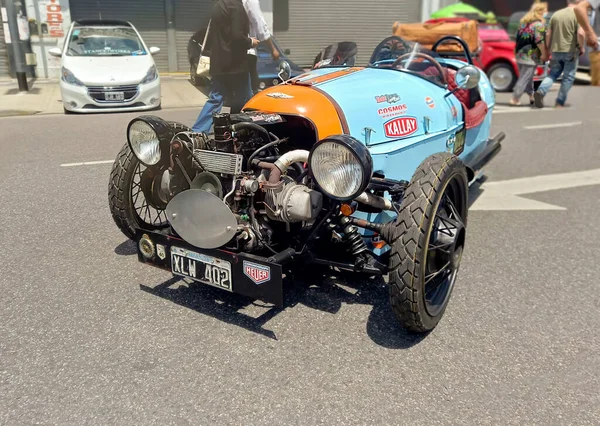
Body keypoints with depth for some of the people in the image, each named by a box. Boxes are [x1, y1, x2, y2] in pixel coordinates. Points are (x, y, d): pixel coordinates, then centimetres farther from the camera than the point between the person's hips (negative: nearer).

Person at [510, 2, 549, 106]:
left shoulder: (524, 21, 13)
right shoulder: (539, 24, -11)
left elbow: (519, 37, 18)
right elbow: (539, 41, -18)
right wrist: (545, 53, -12)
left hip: (520, 53, 9)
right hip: (531, 56, -8)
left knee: (525, 77, 14)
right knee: (525, 78, -4)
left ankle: (531, 96, 23)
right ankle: (515, 99, -6)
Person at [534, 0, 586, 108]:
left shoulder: (556, 14, 8)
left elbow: (549, 34, 8)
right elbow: (580, 33, -19)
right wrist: (582, 47, -4)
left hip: (556, 50, 5)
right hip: (571, 51, -4)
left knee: (553, 74, 13)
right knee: (568, 77, 6)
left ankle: (541, 92, -13)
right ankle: (560, 102, 7)